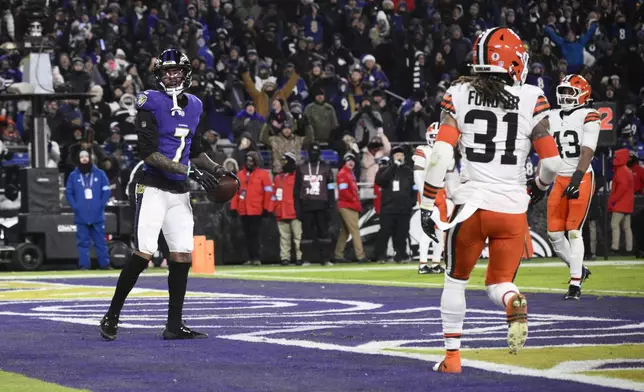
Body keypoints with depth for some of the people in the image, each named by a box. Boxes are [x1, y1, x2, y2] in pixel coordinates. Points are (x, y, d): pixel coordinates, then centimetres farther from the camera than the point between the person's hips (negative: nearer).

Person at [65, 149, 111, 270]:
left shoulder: (99, 174, 5)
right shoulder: (73, 176, 6)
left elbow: (106, 191, 4)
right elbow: (68, 192, 6)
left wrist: (101, 205, -6)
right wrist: (75, 207, -5)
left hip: (97, 215, 0)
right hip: (81, 216, 0)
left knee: (100, 241, 3)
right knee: (83, 242, 1)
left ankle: (104, 264, 7)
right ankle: (84, 265, 4)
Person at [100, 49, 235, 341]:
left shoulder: (193, 106, 13)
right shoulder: (151, 104, -9)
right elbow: (150, 153, -17)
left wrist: (216, 169, 9)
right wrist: (191, 171, -21)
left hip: (179, 193, 7)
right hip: (153, 188, -6)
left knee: (183, 256, 2)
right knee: (144, 254, -13)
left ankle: (174, 325, 9)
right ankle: (112, 316, -1)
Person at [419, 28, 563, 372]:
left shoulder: (459, 96, 1)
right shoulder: (531, 99, 0)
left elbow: (441, 155, -8)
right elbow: (552, 161, -3)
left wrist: (427, 205, -2)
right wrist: (540, 187, 19)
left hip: (471, 203, 0)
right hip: (513, 206, 0)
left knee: (455, 280, 21)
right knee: (498, 283, 13)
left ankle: (452, 355, 21)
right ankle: (513, 302, -22)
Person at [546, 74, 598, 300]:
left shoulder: (588, 117, -8)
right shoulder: (553, 118, 11)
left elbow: (587, 152, -17)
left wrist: (576, 179, -26)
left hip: (581, 179, -6)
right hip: (560, 179, 6)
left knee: (573, 231, -11)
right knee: (554, 233, 3)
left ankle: (575, 284, -6)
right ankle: (578, 269, 23)